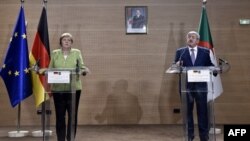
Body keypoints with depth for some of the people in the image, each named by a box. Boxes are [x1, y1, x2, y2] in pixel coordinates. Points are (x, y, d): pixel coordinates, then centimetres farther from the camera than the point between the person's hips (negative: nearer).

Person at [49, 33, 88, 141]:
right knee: (60, 116, 4)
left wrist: (84, 70, -19)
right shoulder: (55, 53, 8)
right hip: (58, 89, 1)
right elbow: (50, 69, 9)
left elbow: (81, 67, 1)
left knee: (73, 115, 3)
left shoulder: (77, 52, 6)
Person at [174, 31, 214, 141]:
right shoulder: (180, 52, 6)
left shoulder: (205, 52, 6)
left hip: (201, 85, 0)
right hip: (186, 86, 0)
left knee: (202, 111, 4)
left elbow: (210, 66, 3)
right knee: (187, 111, 7)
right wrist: (177, 65, -21)